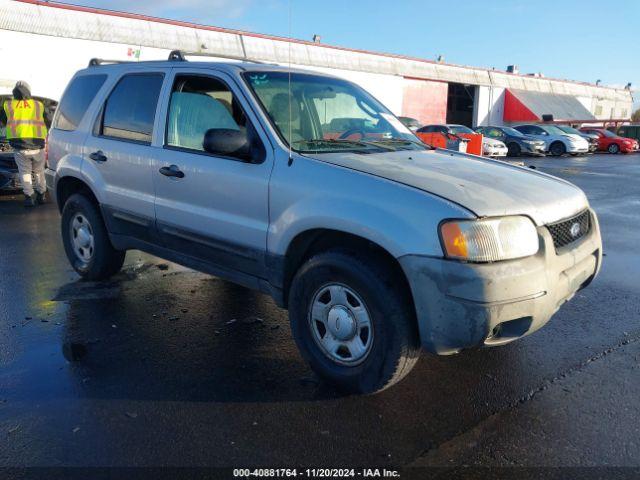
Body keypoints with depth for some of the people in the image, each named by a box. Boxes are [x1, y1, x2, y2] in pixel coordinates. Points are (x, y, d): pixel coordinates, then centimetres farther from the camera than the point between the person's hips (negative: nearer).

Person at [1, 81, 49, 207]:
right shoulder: (39, 105, 11)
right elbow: (48, 122, 19)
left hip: (19, 146, -1)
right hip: (37, 146, 1)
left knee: (25, 172, 13)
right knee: (39, 171, 19)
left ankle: (29, 196, 5)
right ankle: (41, 194, 24)